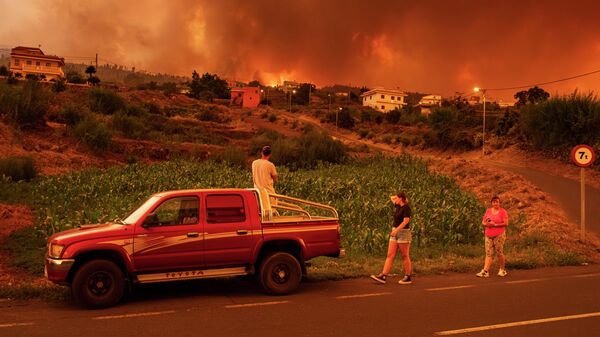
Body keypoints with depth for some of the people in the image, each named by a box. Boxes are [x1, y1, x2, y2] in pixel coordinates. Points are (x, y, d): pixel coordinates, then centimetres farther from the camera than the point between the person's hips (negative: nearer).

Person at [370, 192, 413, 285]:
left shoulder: (406, 207, -11)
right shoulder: (397, 206, 13)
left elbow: (406, 221, -21)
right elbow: (391, 197, 30)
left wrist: (396, 230, -27)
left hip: (403, 232, -9)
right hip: (395, 233, 9)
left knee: (405, 256, -1)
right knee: (390, 255, 1)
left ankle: (408, 278, 8)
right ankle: (383, 276, -4)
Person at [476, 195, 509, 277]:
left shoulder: (503, 211, -2)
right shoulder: (488, 211, 12)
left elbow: (506, 223, -10)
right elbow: (483, 222, 15)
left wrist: (495, 224, -16)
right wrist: (486, 224, -8)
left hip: (499, 235, -4)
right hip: (488, 235, 4)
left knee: (499, 253, 1)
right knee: (488, 253, -2)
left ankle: (502, 270, 17)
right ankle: (485, 271, -8)